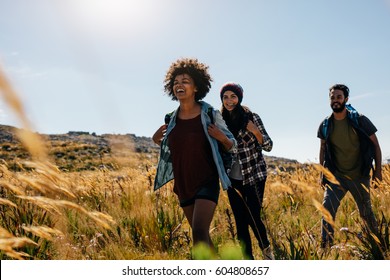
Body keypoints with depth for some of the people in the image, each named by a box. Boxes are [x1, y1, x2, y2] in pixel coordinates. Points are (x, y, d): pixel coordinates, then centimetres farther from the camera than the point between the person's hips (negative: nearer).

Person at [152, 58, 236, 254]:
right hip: (183, 186, 5)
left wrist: (221, 138, -21)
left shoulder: (210, 114, -9)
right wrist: (157, 141, 0)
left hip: (207, 183, -5)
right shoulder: (170, 120, 2)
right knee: (202, 236, 17)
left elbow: (232, 146, 0)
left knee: (199, 232, -20)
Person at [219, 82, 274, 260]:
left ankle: (266, 249, 23)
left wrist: (256, 132, -23)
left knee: (253, 218, -6)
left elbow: (268, 146, -5)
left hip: (254, 175, -3)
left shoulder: (251, 118, -6)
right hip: (233, 179, 4)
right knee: (240, 221, 5)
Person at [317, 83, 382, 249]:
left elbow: (375, 145, -3)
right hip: (336, 177, 2)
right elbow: (323, 149, 9)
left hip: (359, 177, -1)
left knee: (366, 212, 13)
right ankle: (325, 247, -7)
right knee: (327, 208, -15)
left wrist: (378, 171, -6)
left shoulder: (359, 120, -11)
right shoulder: (325, 125, -3)